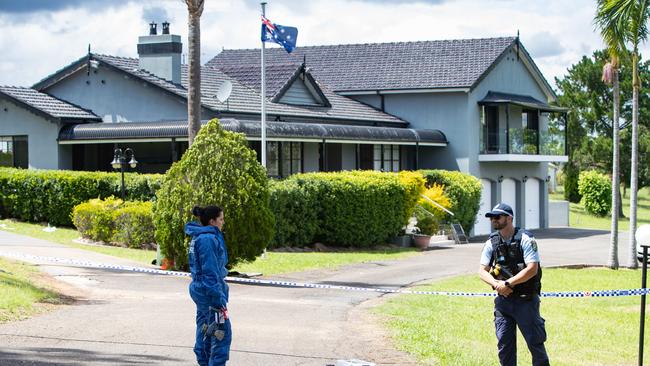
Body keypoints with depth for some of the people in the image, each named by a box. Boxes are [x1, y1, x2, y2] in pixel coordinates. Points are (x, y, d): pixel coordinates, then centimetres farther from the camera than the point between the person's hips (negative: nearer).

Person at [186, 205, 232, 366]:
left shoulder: (199, 237, 13)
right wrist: (219, 299, -20)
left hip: (200, 288, 10)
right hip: (209, 290, -10)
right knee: (222, 333, -7)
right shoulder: (208, 239, -18)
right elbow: (210, 272, -21)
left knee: (205, 332, 14)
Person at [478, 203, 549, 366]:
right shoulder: (491, 242, 5)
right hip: (503, 301, 5)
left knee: (535, 341, 1)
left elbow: (532, 269, -20)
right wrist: (496, 284, -16)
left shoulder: (525, 239, -11)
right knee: (504, 343, 7)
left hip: (525, 299, -5)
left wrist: (507, 283, -20)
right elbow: (482, 270, 4)